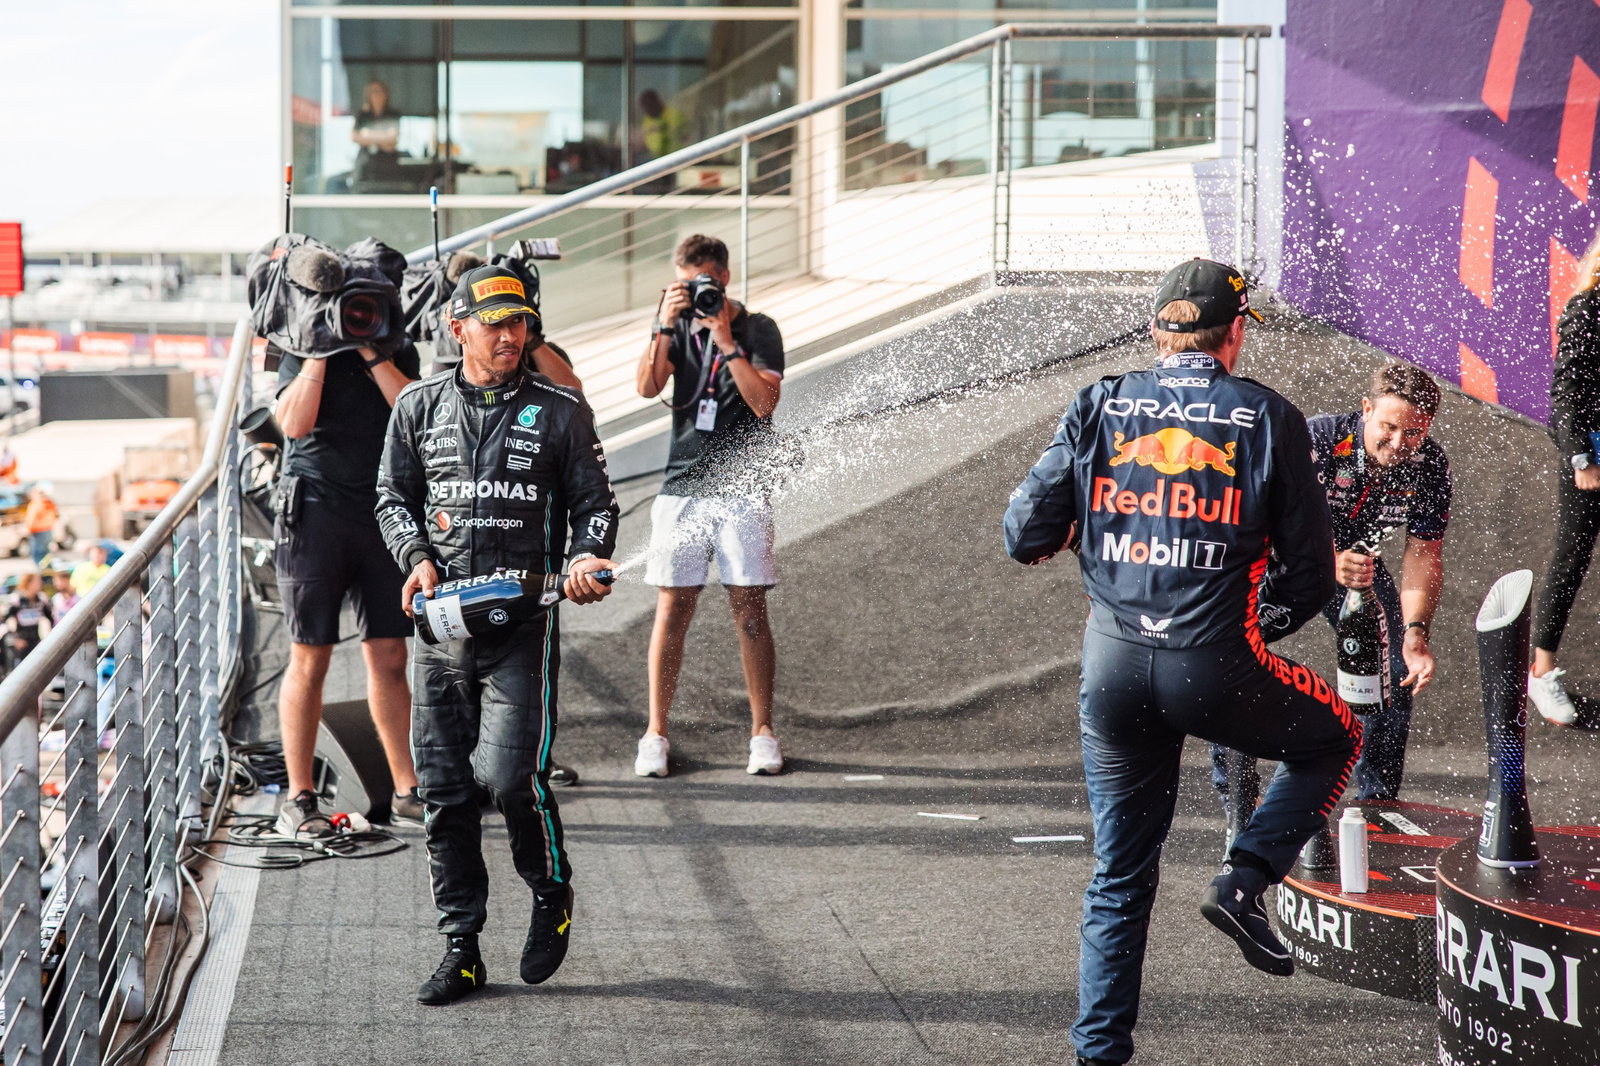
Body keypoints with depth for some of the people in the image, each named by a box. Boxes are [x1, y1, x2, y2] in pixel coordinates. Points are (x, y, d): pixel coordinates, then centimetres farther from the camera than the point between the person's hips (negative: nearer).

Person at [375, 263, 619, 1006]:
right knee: (443, 787, 3)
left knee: (510, 773, -14)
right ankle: (460, 950, 11)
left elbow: (595, 501, 7)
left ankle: (552, 892, 15)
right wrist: (417, 559, -3)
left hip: (523, 619, -3)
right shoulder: (419, 407, 10)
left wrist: (588, 557, -12)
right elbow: (394, 496, 15)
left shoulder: (560, 411, 4)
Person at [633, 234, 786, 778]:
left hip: (743, 489, -2)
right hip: (683, 484, 2)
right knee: (672, 608, 0)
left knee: (750, 610, -1)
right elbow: (648, 385, -5)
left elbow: (764, 401, -11)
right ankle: (655, 734, 4)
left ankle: (762, 732, 7)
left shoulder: (758, 330, 2)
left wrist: (726, 340, -14)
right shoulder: (678, 326, 10)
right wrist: (664, 324, -13)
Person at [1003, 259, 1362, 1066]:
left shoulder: (1097, 407, 6)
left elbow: (1025, 535, 4)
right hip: (1216, 666, -3)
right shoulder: (1268, 418, 1)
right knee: (1333, 737, 25)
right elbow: (1310, 574, 3)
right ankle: (1243, 883, 7)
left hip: (1111, 667, 3)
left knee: (1120, 877, 17)